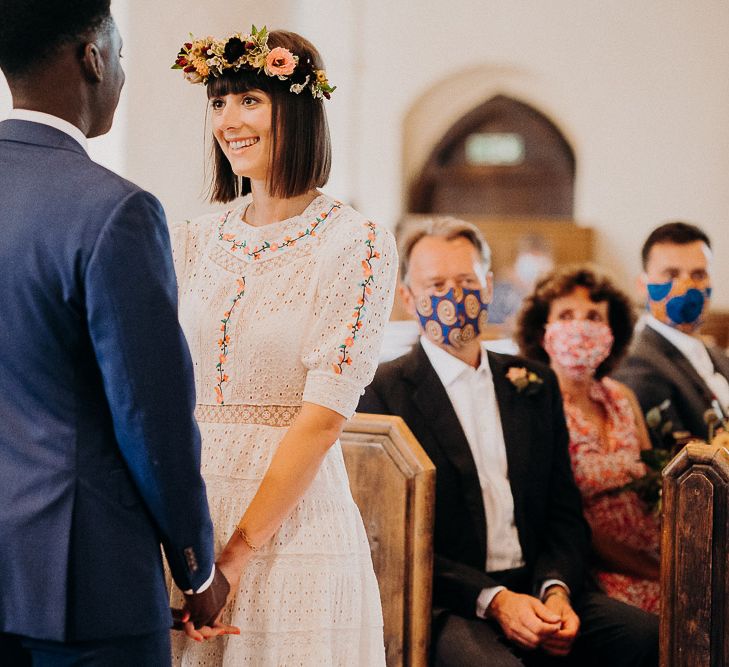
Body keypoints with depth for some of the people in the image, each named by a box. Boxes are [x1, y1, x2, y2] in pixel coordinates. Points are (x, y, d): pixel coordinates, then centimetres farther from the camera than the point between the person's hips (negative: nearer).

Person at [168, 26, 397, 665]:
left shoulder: (357, 244, -9)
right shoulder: (194, 240, 7)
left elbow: (323, 416, -14)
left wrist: (240, 550, -17)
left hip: (292, 518, -4)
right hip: (184, 511, 5)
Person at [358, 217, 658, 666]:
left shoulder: (535, 385, 16)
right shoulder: (384, 393, -1)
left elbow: (565, 512, 14)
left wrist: (556, 590, -7)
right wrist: (493, 599, -16)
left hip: (538, 593, 5)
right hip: (447, 604, -5)